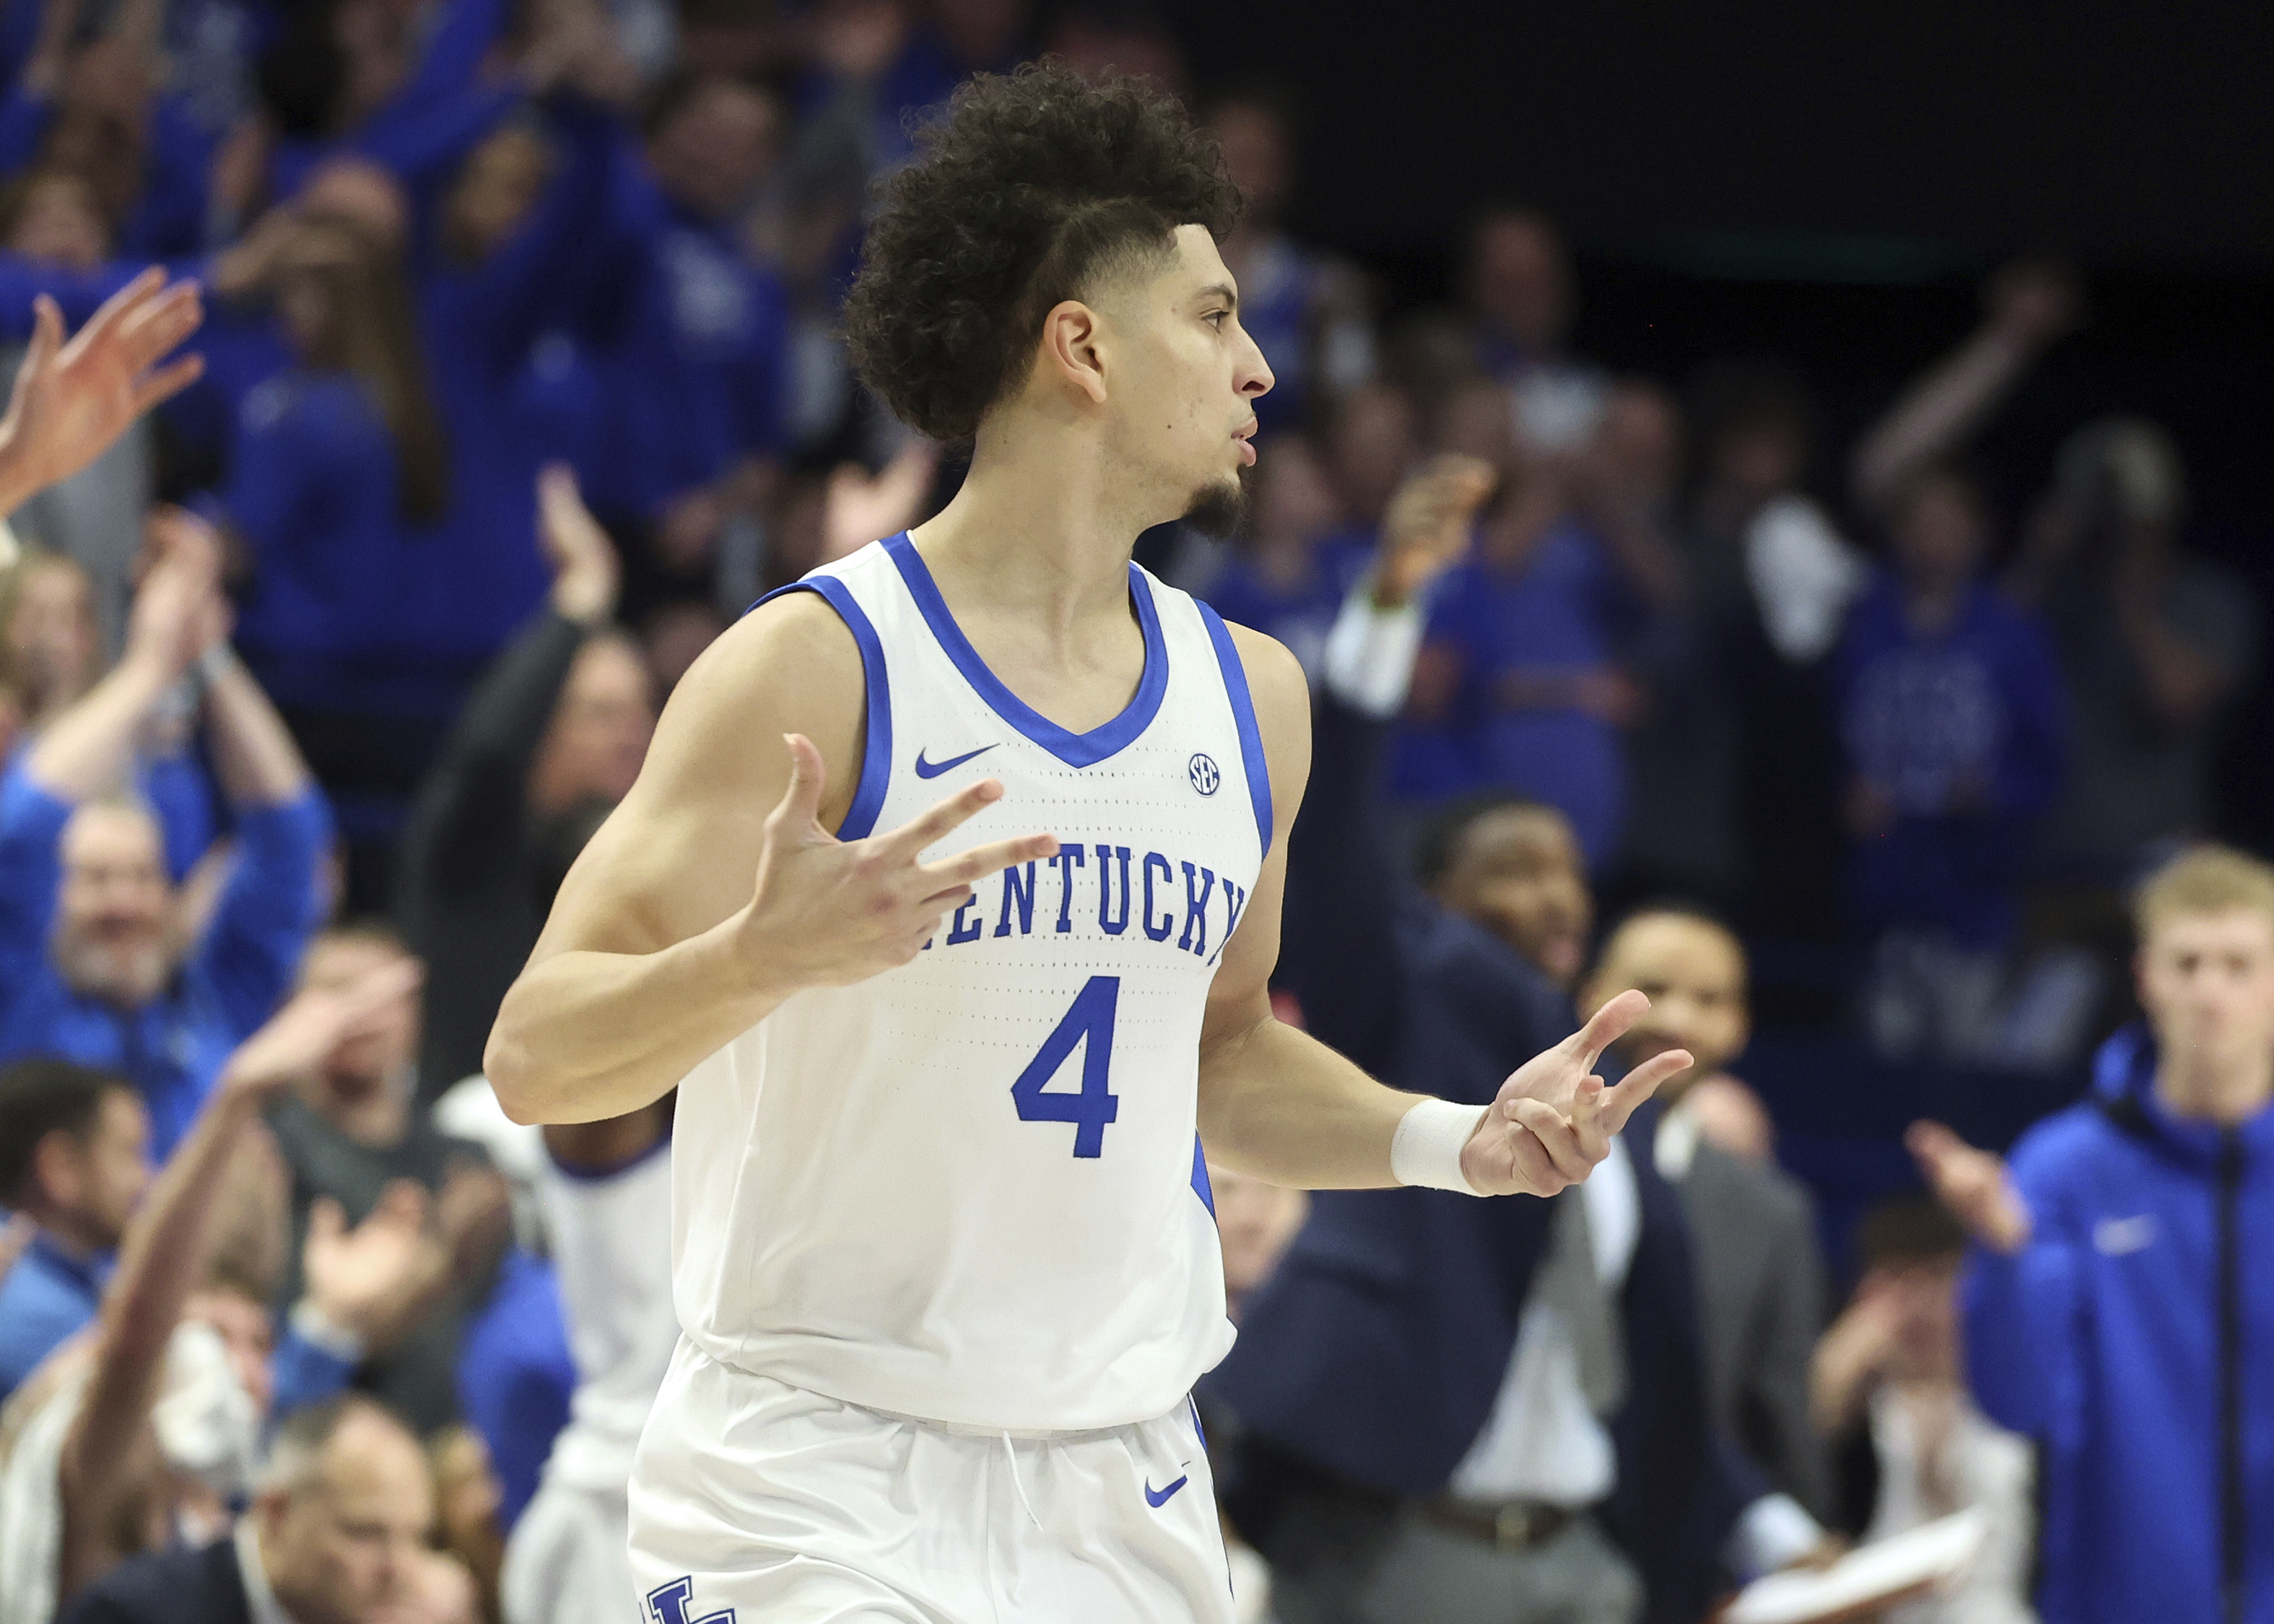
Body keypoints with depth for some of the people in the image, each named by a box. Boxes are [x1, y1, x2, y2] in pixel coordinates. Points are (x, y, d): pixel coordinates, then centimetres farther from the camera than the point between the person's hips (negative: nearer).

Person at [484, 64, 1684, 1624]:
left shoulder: (1250, 695, 10)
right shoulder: (818, 669, -11)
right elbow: (535, 1056, -15)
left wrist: (1459, 1142, 7)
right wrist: (765, 957, -33)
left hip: (1126, 1490, 6)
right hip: (818, 1474, -6)